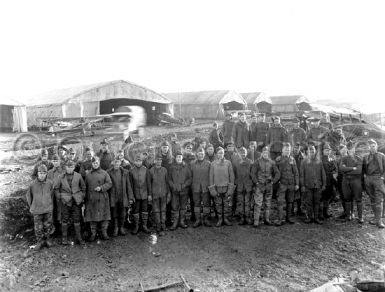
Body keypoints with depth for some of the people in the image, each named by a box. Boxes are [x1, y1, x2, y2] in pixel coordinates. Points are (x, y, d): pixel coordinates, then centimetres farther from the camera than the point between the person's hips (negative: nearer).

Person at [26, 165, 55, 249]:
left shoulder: (50, 183, -6)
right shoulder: (33, 184, -8)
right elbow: (28, 196, 6)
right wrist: (32, 207, 10)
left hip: (48, 209, 1)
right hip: (37, 210, -1)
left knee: (48, 226, 10)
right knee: (38, 227, 6)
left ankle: (47, 239, 30)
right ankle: (40, 241, 23)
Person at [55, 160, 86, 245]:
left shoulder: (78, 176, 2)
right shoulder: (61, 177, 1)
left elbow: (83, 187, 11)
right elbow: (56, 188, 9)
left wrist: (82, 197, 5)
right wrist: (60, 197, -1)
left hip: (76, 201, 1)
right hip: (65, 201, 0)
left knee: (77, 219, 6)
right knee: (65, 219, 6)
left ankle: (79, 238, 14)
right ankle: (64, 238, 18)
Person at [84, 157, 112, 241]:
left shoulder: (104, 173, 4)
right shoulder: (88, 175, 12)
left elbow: (109, 183, -1)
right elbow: (85, 187, 15)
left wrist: (101, 188, -16)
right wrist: (85, 197, 9)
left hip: (102, 198, -2)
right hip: (91, 199, 2)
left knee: (104, 215, 1)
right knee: (92, 216, 4)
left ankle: (104, 233, 14)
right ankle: (93, 233, 15)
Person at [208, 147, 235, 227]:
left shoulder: (228, 163, 1)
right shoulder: (213, 164, 2)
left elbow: (231, 175, 1)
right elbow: (211, 177, 3)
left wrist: (231, 187, -5)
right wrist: (212, 188, -3)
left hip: (227, 187, 0)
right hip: (217, 188, 0)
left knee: (227, 204, 4)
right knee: (218, 204, 7)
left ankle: (226, 218, 20)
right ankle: (220, 219, 20)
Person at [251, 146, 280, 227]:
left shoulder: (272, 162, 6)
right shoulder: (257, 162, -1)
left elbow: (277, 173, 11)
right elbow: (253, 173, -2)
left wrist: (273, 181, 2)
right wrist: (256, 182, -8)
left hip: (269, 186, 3)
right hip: (259, 186, -3)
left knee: (268, 204, 10)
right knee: (258, 204, -7)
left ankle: (267, 219, 20)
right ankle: (256, 221, -5)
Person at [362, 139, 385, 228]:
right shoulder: (365, 157, 12)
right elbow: (363, 168, 18)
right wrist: (366, 176, 5)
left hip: (378, 178, -3)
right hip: (368, 179, 3)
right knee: (372, 200, 8)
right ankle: (376, 218, 16)